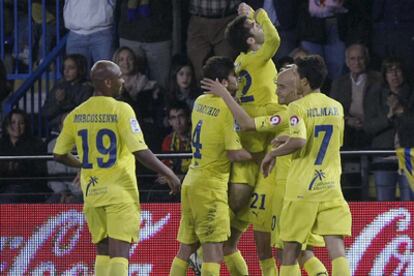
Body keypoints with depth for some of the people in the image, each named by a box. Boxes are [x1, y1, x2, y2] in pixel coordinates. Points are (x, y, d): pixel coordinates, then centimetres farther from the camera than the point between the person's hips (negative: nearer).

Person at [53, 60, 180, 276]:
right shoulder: (121, 110, -11)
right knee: (119, 253, -8)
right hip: (120, 193, -5)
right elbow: (140, 152, -17)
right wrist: (169, 174, -7)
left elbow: (59, 154, 10)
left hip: (92, 192, 5)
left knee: (102, 252, 14)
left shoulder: (76, 115, 5)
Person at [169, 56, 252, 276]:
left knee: (186, 248, 12)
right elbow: (234, 154, -16)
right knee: (213, 250, -10)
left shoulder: (200, 102, 9)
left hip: (191, 181, 8)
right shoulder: (226, 109, -14)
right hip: (211, 184, -8)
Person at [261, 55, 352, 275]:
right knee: (336, 248, -5)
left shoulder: (298, 107, -9)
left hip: (302, 189, -4)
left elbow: (298, 142, -24)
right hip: (330, 187, 4)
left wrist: (273, 153, -7)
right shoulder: (336, 107, 10)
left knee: (290, 251, 8)